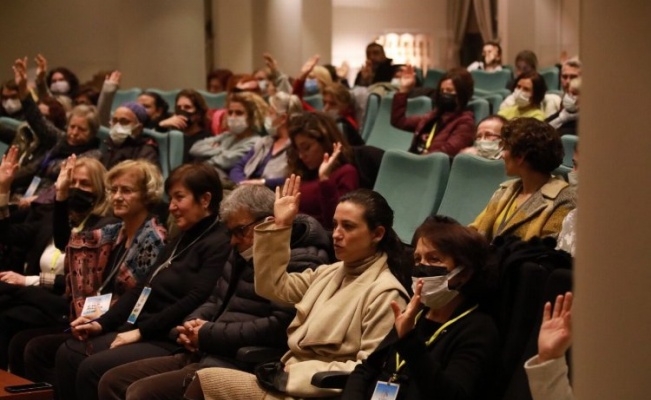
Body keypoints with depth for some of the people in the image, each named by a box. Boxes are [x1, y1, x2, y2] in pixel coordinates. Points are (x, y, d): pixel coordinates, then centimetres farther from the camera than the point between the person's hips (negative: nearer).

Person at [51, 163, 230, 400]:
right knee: (68, 354, -6)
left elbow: (194, 302, -19)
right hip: (142, 332, 9)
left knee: (93, 368, -25)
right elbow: (142, 290, 19)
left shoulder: (219, 244, -10)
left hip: (173, 342, -9)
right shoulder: (181, 241, 21)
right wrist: (101, 323, 6)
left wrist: (141, 331, -18)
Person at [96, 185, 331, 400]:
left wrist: (207, 335, -15)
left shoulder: (300, 264, -12)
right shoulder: (242, 253, 19)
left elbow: (277, 328, -24)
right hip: (202, 356, 11)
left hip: (237, 367, -10)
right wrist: (194, 323, 4)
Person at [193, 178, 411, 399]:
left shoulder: (385, 294, -10)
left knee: (205, 381, -16)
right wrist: (279, 226, 10)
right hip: (291, 378, 8)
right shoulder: (328, 273, 16)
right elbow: (273, 286, 18)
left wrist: (297, 373, -17)